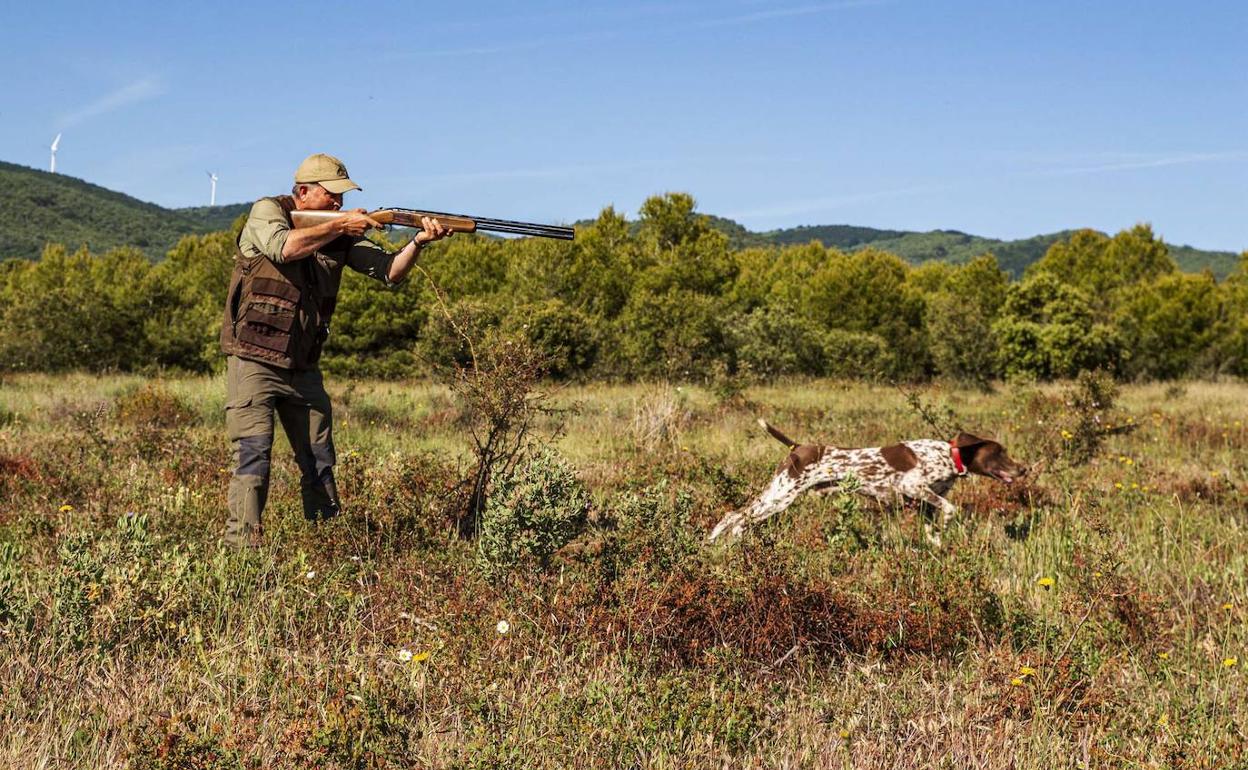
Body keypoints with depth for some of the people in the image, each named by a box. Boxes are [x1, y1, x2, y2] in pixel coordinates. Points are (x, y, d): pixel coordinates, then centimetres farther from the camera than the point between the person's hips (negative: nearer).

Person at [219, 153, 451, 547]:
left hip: (303, 368, 6)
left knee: (319, 462, 8)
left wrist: (419, 241, -18)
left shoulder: (343, 234, 7)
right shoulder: (267, 211, -5)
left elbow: (388, 271, -1)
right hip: (254, 362, -5)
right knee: (253, 455, -13)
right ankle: (242, 545, -10)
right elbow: (284, 246, -26)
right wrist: (339, 225, -20)